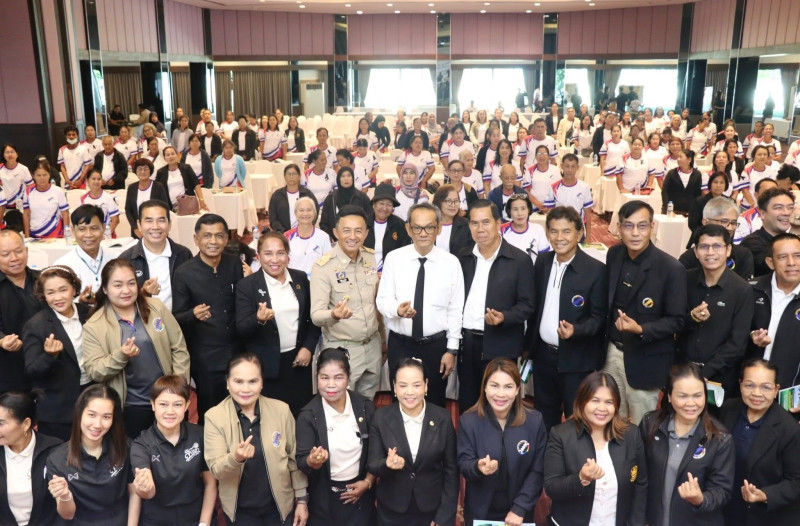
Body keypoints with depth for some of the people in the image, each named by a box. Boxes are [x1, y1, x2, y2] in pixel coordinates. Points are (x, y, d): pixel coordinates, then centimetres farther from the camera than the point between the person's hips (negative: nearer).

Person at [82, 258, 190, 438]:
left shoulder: (156, 308, -1)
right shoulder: (93, 326, -5)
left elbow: (179, 349, 2)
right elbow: (94, 372, -7)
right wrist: (120, 356, -25)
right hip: (131, 407, -2)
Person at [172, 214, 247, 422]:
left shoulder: (236, 264, -1)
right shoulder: (183, 273, -9)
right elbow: (176, 318, -6)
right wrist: (193, 314, -26)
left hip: (237, 350, 3)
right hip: (205, 356, -3)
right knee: (210, 411, 12)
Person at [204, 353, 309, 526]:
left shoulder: (281, 410, -9)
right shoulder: (214, 416, -12)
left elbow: (294, 458, 0)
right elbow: (216, 470, -16)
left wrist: (302, 499, 2)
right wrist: (235, 459, -35)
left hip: (280, 504, 1)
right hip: (239, 509, 0)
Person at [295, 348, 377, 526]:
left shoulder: (366, 407, -9)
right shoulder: (307, 416, -14)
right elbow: (302, 462, -15)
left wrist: (368, 482, -4)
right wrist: (312, 461, -34)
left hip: (360, 491, 1)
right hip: (323, 497, -1)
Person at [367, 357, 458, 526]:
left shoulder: (443, 418, -11)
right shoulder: (380, 418, -11)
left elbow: (451, 469, -5)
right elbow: (372, 466, -7)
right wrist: (387, 464, -29)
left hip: (431, 509, 0)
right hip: (392, 510, 0)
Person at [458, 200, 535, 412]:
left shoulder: (520, 260, -7)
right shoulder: (463, 258, 8)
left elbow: (527, 305, -6)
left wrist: (504, 317, -23)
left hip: (500, 346, -4)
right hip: (466, 342, 4)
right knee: (466, 406, 14)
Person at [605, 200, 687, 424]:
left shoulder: (671, 268, -20)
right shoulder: (614, 255, -3)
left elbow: (677, 320, -14)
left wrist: (641, 330, -29)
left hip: (645, 360, -5)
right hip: (611, 351, 5)